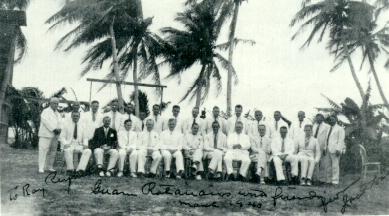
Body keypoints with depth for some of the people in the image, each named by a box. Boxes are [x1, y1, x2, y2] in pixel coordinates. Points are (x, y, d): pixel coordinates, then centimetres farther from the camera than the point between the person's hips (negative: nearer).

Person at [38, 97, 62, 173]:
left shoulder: (57, 113, 23)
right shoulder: (46, 111, -1)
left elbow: (59, 123, 19)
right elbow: (46, 121, -14)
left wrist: (59, 129, -2)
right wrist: (54, 129, -18)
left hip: (55, 135, 7)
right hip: (46, 135, -7)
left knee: (52, 152, 5)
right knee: (43, 151, -10)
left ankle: (49, 167, 11)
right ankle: (41, 168, -10)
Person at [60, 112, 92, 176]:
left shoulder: (82, 125, 13)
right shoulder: (67, 125, 7)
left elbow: (85, 138, 13)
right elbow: (62, 137, 4)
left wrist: (85, 144, -8)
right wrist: (65, 144, -16)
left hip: (79, 146, 2)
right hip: (69, 145, -2)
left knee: (88, 151, -28)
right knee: (67, 150, -39)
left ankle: (80, 169, -34)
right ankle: (70, 169, -25)